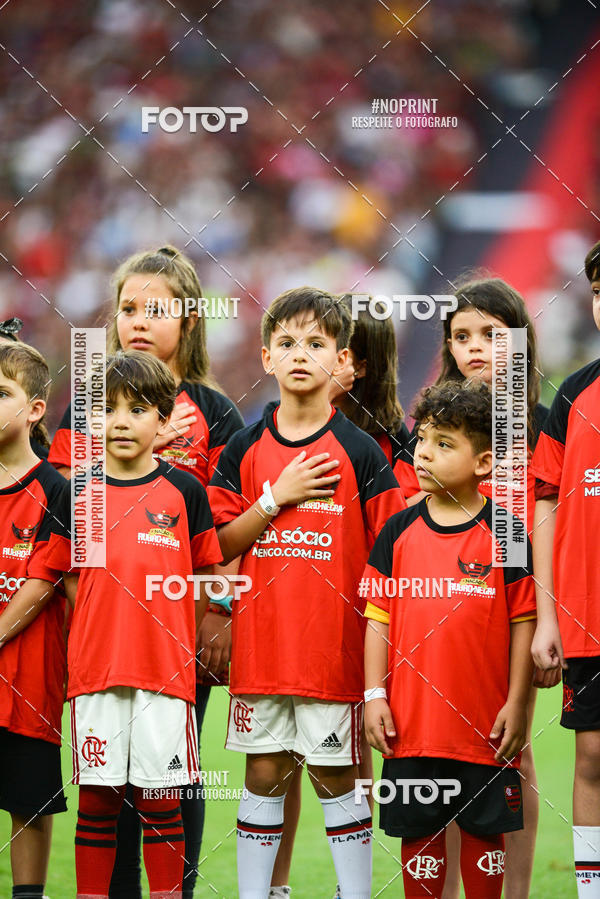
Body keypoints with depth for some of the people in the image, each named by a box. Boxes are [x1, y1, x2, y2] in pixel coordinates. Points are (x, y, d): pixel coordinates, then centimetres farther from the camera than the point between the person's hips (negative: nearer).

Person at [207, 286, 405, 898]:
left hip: (334, 645, -2)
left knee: (334, 779, 2)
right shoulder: (245, 450, 6)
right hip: (260, 642, 2)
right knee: (263, 777, 7)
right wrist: (277, 498, -10)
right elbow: (218, 546, 2)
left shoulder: (359, 452, -1)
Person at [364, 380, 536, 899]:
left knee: (485, 830, 6)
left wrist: (516, 704, -4)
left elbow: (523, 622, -1)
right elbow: (378, 618, 7)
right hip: (411, 720, 2)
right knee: (419, 830, 7)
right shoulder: (399, 533, 4)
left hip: (485, 723, -2)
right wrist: (374, 695, 0)